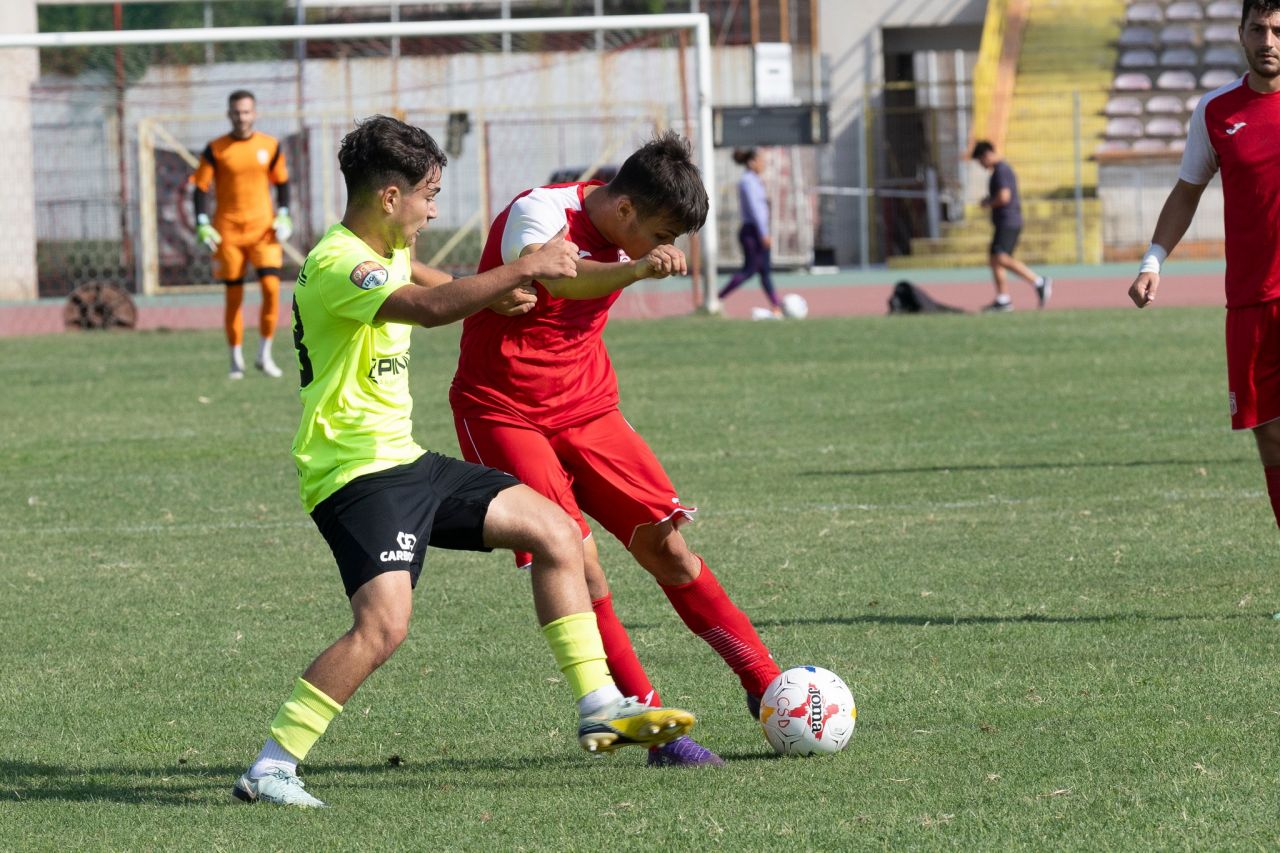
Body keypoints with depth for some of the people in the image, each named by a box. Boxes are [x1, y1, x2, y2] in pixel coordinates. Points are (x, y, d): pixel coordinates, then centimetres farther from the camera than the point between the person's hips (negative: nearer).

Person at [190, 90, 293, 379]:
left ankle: (264, 355, -1)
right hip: (228, 232, -1)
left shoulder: (270, 146, 4)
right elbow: (200, 187, 0)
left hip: (263, 230, 1)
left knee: (271, 288, -13)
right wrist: (202, 226, -11)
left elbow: (281, 182, 15)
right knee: (233, 295, 1)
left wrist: (284, 216, 2)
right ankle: (236, 360, 12)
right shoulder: (215, 150, -2)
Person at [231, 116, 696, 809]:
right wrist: (525, 270, -32)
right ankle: (270, 767, -21)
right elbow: (428, 308, -37)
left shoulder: (385, 252, 13)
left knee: (555, 531, 11)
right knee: (384, 623, -28)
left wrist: (494, 293, 29)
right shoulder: (336, 265, -20)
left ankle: (600, 710, 14)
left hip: (407, 463, 10)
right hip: (355, 472, -10)